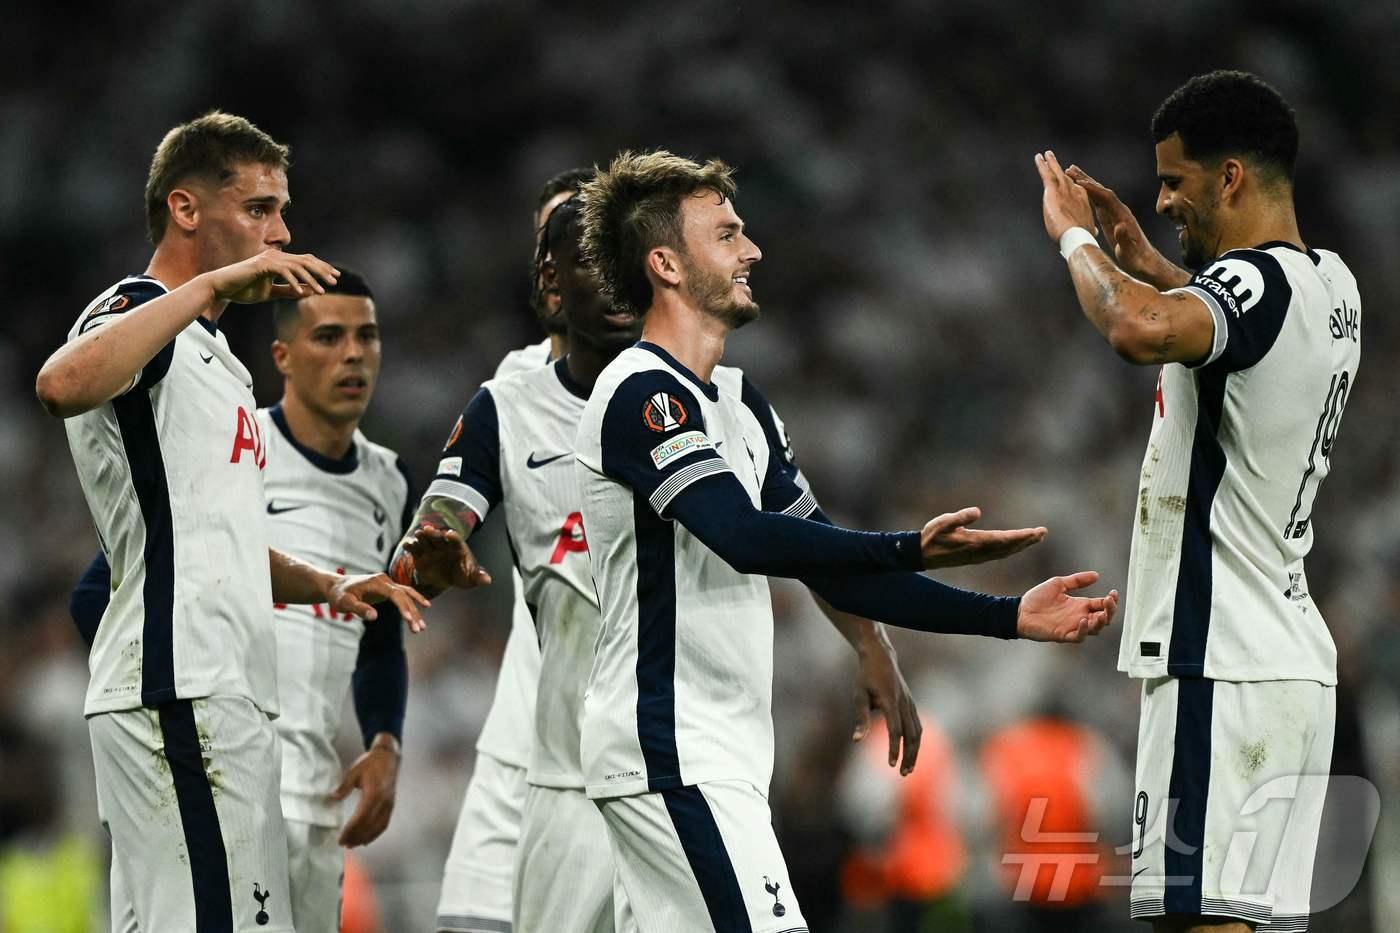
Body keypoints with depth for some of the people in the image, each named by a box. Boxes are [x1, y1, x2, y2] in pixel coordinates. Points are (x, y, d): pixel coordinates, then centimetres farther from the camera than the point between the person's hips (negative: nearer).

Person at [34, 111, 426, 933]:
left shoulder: (213, 355, 26)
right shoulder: (141, 312, -6)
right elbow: (64, 386, -31)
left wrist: (327, 585, 18)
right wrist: (211, 286, -28)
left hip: (228, 695, 10)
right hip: (180, 691, -10)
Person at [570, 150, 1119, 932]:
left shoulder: (734, 401, 18)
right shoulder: (641, 395, -12)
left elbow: (832, 569, 19)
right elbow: (745, 538, -26)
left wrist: (1009, 617, 12)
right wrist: (910, 551, -36)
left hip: (719, 753, 10)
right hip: (675, 753, -10)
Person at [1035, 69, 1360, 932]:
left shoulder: (1259, 282, -15)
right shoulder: (1329, 285, 14)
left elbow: (1144, 332, -38)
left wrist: (1076, 238, -19)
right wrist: (1146, 262, 29)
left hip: (1221, 665, -10)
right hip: (1289, 657, 10)